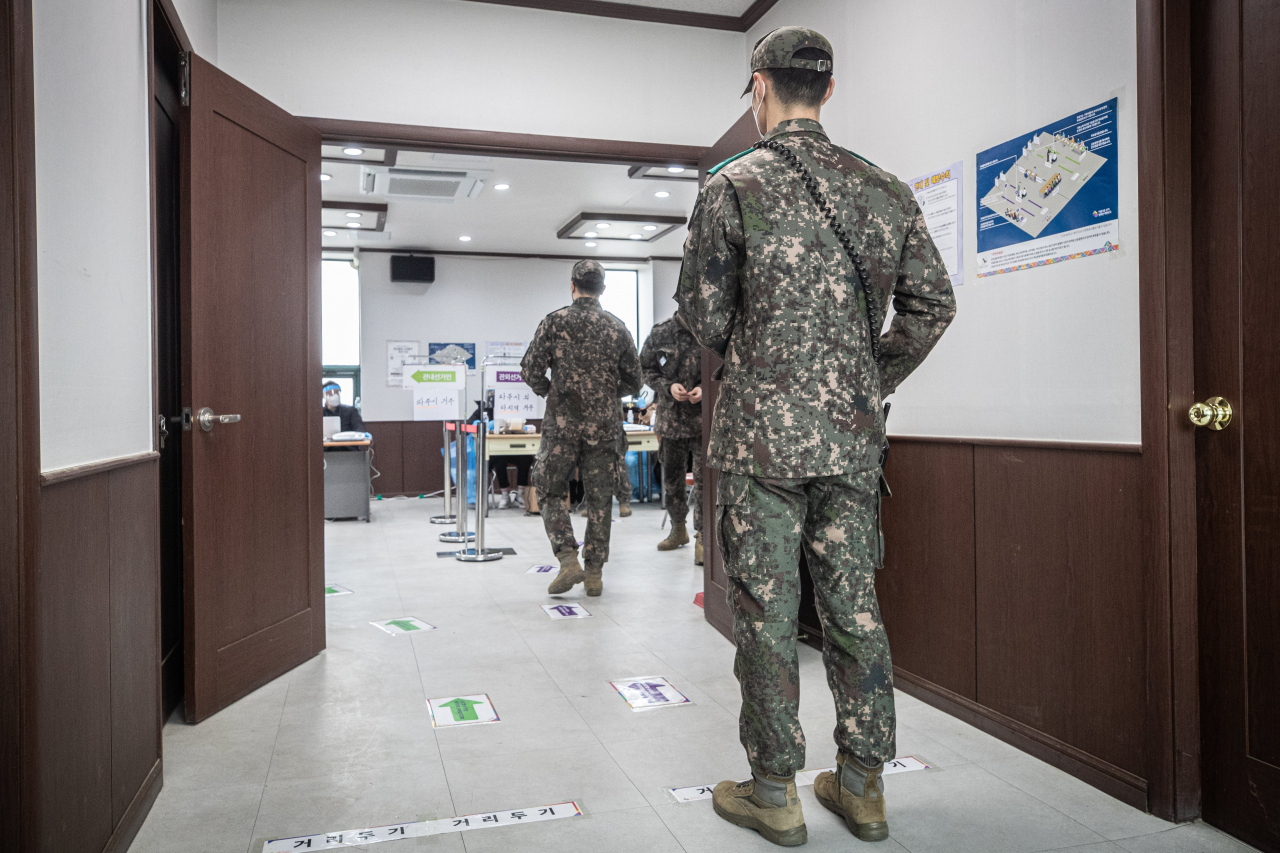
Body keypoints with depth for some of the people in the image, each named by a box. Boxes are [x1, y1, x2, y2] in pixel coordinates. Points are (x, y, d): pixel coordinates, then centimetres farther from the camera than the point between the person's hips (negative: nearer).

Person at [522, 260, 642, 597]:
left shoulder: (554, 322, -3)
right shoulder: (617, 328, 4)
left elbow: (530, 371, -6)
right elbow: (633, 381, 8)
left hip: (563, 421, -2)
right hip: (604, 424, 2)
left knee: (551, 491, 11)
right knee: (599, 498, 9)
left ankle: (568, 559, -4)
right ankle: (595, 572, 12)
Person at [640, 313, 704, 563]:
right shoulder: (660, 333, 2)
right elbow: (646, 369, 8)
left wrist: (706, 388, -15)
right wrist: (668, 387, -9)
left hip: (704, 419, -3)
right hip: (671, 418, 3)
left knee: (703, 478, -6)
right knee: (672, 477, 15)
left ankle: (702, 537, 4)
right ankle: (678, 529, 33)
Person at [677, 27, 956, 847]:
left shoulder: (733, 187, -5)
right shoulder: (884, 190, 7)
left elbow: (704, 312, -2)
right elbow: (933, 305, 8)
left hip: (763, 432, -4)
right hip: (855, 437, 4)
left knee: (766, 609, 4)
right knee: (853, 604, 12)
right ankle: (864, 784, 23)